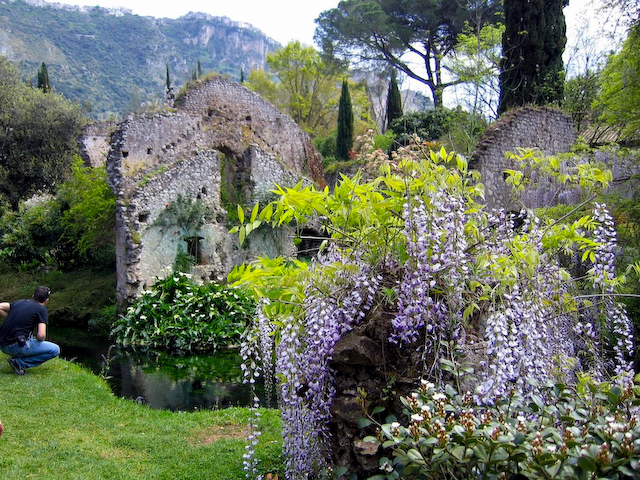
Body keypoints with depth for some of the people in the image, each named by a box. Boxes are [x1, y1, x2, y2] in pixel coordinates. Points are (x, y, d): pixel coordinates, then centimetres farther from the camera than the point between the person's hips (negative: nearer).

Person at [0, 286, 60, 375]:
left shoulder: (19, 302, 15)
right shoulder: (42, 310, -4)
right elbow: (41, 335, -14)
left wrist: (12, 318, 16)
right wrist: (40, 339, 9)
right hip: (15, 346, -8)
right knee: (55, 350, -3)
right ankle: (19, 362, -5)